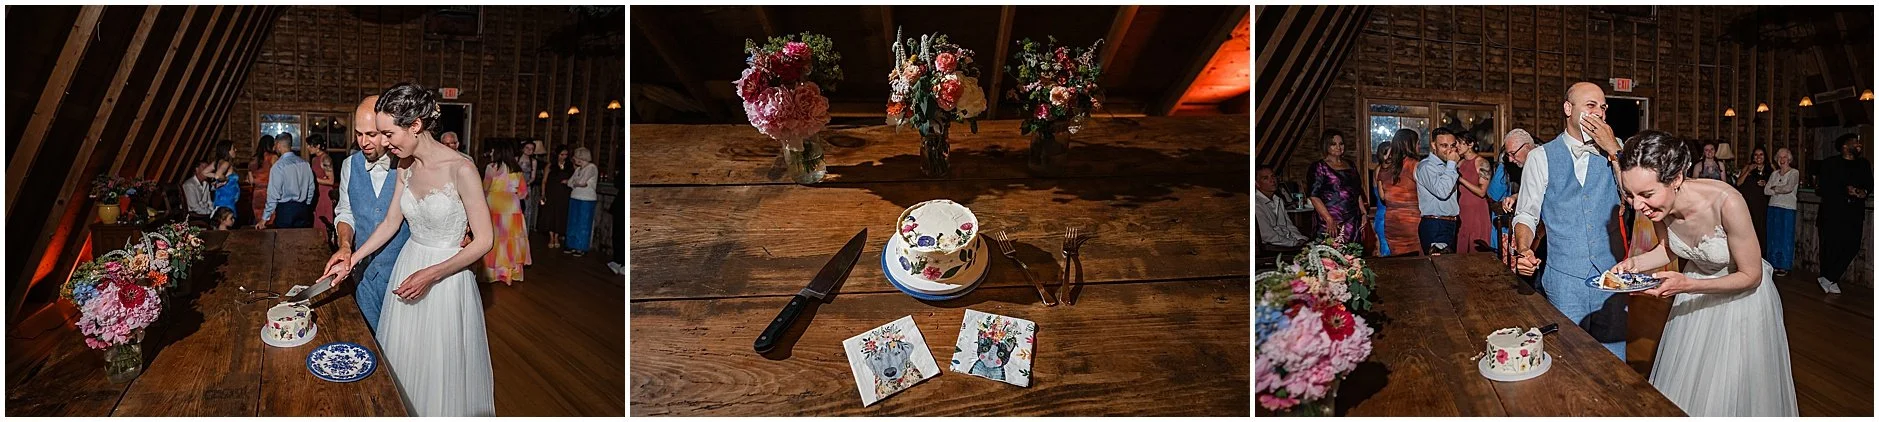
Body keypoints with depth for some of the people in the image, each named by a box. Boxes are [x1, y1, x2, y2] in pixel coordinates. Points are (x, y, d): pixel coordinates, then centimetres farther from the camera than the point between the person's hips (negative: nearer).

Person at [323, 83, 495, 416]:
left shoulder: (461, 169, -22)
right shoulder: (406, 169, 1)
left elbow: (484, 240, -19)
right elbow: (391, 223, 15)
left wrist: (431, 275, -22)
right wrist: (352, 259, 5)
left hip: (446, 274, -7)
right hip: (408, 266, 7)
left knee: (442, 369, 6)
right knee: (404, 363, 17)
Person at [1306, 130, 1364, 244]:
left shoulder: (1351, 165, 17)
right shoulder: (1319, 167, -3)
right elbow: (1314, 196, -12)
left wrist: (1363, 213, 13)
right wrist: (1329, 219, -19)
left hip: (1354, 221, 6)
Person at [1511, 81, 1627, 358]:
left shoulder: (1612, 153, 7)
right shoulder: (1541, 158, 1)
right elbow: (1526, 214, 1)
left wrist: (1613, 149, -9)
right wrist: (1523, 249, -18)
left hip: (1610, 274, 2)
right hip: (1564, 277, -2)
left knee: (1614, 362, 9)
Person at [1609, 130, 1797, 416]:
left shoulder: (1726, 202, -38)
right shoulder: (1659, 204, -23)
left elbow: (1751, 276, -24)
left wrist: (1687, 285, -36)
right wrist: (1634, 263, -18)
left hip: (1740, 293, -4)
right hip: (1696, 284, 4)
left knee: (1732, 391, 11)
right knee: (1685, 383, 18)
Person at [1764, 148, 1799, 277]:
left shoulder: (1794, 173, -1)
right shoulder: (1774, 174, 13)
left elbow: (1789, 188, -15)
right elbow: (1766, 190, 3)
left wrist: (1774, 188, -1)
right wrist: (1780, 190, -9)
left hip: (1787, 208, -5)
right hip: (1773, 207, 5)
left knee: (1785, 237, -1)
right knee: (1773, 236, 6)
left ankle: (1784, 266, 4)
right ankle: (1774, 264, 12)